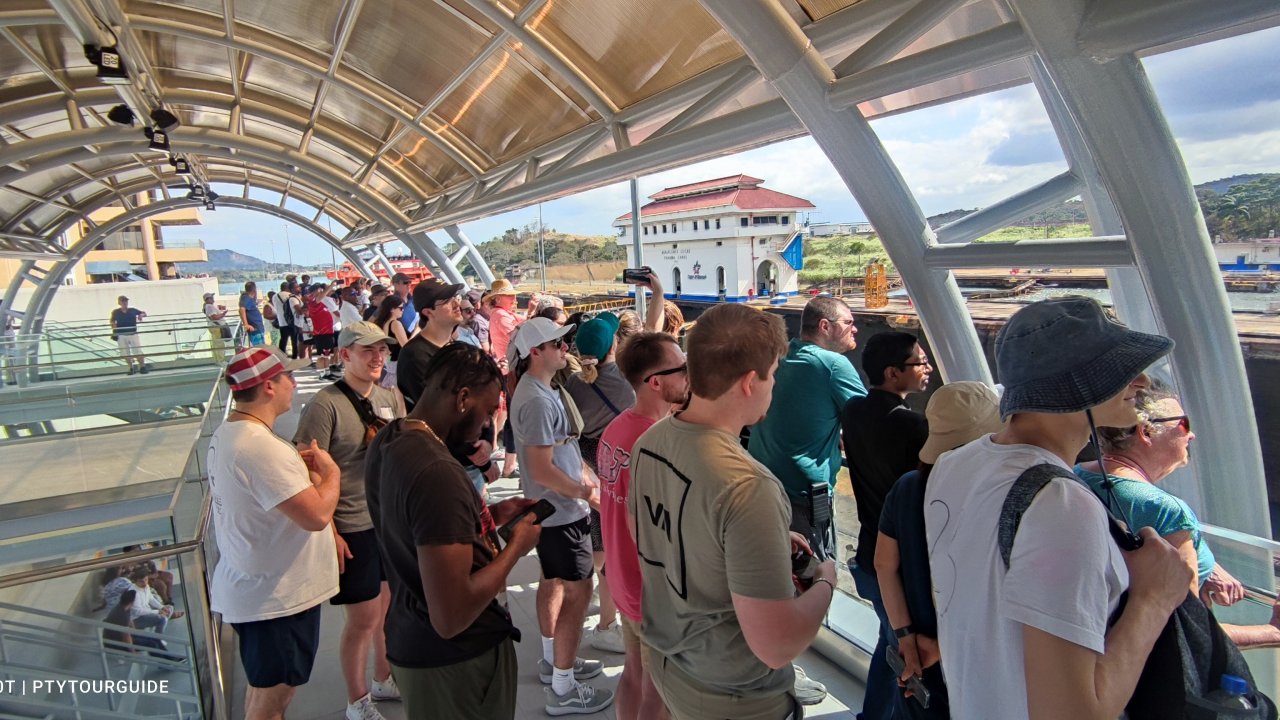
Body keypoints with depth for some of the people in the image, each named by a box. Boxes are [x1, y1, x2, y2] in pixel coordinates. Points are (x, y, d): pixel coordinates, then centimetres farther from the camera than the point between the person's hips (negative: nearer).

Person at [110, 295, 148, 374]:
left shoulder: (133, 310, 3)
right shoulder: (115, 312, 0)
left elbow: (144, 314, 15)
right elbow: (113, 323, 6)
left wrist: (141, 315, -8)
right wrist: (114, 332, -3)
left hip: (133, 334, 0)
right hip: (121, 336, 0)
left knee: (138, 352, -2)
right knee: (126, 353, 6)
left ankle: (142, 367, 8)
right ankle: (131, 367, 18)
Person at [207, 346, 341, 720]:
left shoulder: (225, 434, 4)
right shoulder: (262, 447, -29)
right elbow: (317, 515, -31)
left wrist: (297, 466, 1)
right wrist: (330, 471, -14)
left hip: (254, 587, 10)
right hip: (277, 596, -10)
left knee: (264, 688, 26)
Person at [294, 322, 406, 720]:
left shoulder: (391, 398, 4)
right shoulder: (326, 405, -16)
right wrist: (330, 533, -16)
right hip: (354, 528, -6)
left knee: (390, 605, 20)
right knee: (364, 618, 6)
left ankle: (384, 680, 43)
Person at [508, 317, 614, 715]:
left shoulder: (538, 389, 6)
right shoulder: (537, 400, -25)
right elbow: (542, 471, -27)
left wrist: (585, 476, 9)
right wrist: (586, 494, -16)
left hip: (551, 508, 10)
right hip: (562, 511, -10)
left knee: (553, 581, 20)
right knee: (577, 591, -2)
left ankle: (552, 660, 37)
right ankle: (563, 689, 9)